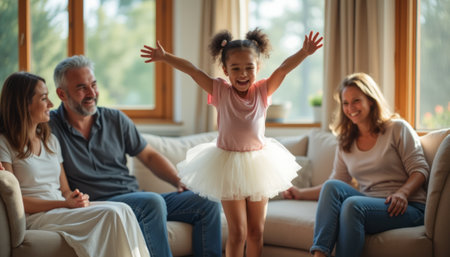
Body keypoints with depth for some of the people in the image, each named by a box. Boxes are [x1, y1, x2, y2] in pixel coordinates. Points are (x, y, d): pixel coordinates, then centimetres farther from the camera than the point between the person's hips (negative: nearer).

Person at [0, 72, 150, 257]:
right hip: (35, 217, -7)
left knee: (123, 210, -23)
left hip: (63, 210, 7)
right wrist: (65, 203, -15)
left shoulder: (50, 140, 23)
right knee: (111, 214, -28)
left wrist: (77, 198, -5)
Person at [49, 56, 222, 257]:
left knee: (208, 203, -7)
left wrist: (179, 181, 1)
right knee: (152, 201, -36)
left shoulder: (116, 119, 12)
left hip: (135, 199, 6)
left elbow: (149, 156, 17)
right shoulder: (50, 127, -2)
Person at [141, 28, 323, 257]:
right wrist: (165, 57, -19)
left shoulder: (263, 91, -3)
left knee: (256, 231, 12)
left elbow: (284, 68, -13)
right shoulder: (221, 91, -7)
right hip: (228, 166, -3)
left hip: (258, 164, 3)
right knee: (237, 232, -2)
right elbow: (191, 70, -12)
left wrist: (304, 52, -28)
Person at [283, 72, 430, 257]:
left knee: (353, 204, -33)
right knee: (332, 186, -24)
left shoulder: (397, 128, 4)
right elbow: (333, 186, 20)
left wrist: (402, 193, -21)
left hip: (408, 208, -5)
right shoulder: (345, 143, 19)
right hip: (369, 203, 5)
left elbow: (420, 169, -3)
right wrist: (301, 194, 9)